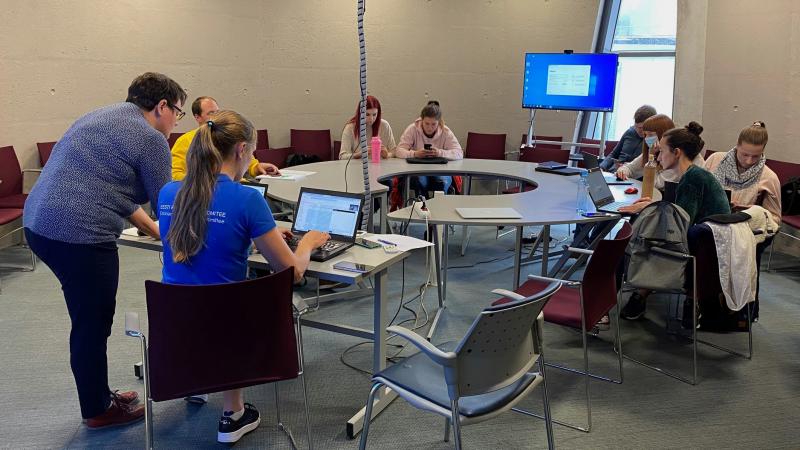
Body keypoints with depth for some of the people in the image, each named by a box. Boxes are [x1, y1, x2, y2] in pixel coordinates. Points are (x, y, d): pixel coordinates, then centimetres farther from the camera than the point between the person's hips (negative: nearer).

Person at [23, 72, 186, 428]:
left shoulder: (104, 116, 21)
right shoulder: (150, 138, -8)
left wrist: (154, 230, 27)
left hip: (38, 222, 10)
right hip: (79, 234, -10)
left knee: (88, 318, 21)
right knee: (93, 325, 6)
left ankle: (98, 395, 35)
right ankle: (97, 410, 23)